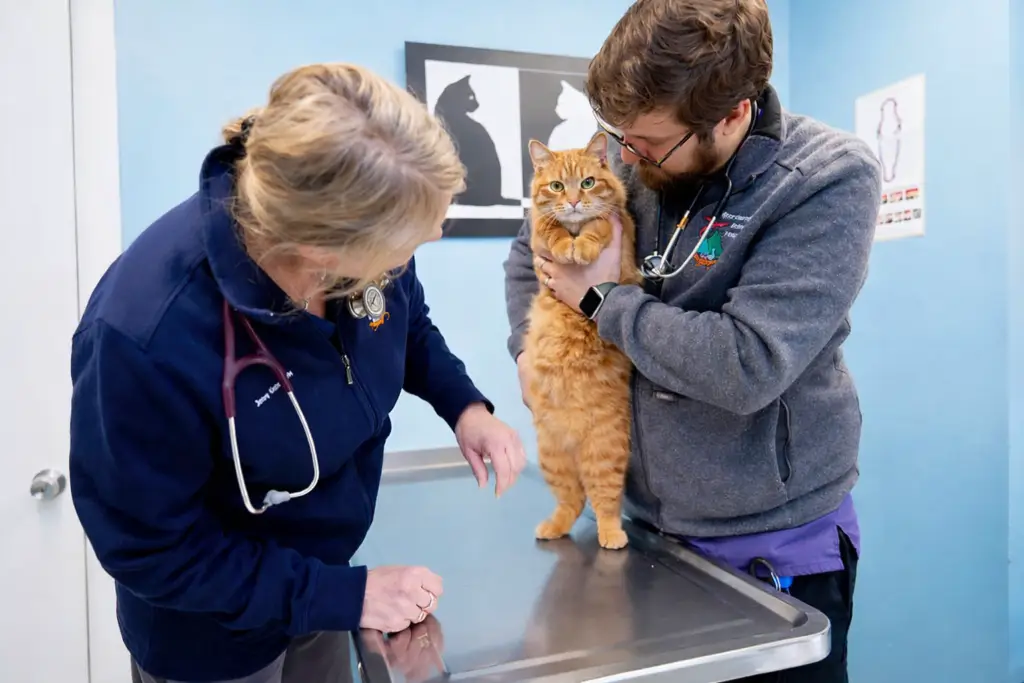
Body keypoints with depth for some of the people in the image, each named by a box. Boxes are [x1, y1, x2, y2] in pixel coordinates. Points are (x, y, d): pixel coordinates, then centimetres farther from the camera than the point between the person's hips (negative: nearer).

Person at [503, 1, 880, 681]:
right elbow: (532, 248, 10)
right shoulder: (635, 162, -6)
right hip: (646, 519, 5)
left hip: (776, 546, -5)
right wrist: (529, 347, -6)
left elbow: (748, 366, -31)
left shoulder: (831, 182, -20)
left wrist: (601, 298, -20)